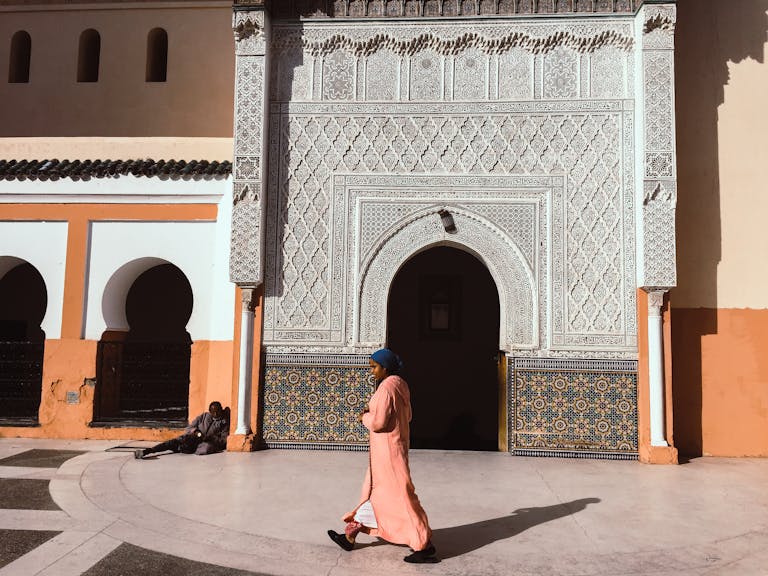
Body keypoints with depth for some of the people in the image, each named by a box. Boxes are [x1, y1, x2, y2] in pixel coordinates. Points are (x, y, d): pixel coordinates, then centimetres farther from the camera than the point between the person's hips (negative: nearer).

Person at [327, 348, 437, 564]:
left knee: (399, 495, -3)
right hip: (395, 443, 10)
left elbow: (378, 422, -24)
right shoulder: (400, 385, 9)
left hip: (387, 447, -10)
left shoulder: (386, 387, -20)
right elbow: (406, 416, 17)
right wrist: (373, 411, 9)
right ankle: (350, 536, 29)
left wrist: (364, 417, -3)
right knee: (373, 491, 16)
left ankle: (424, 546, 3)